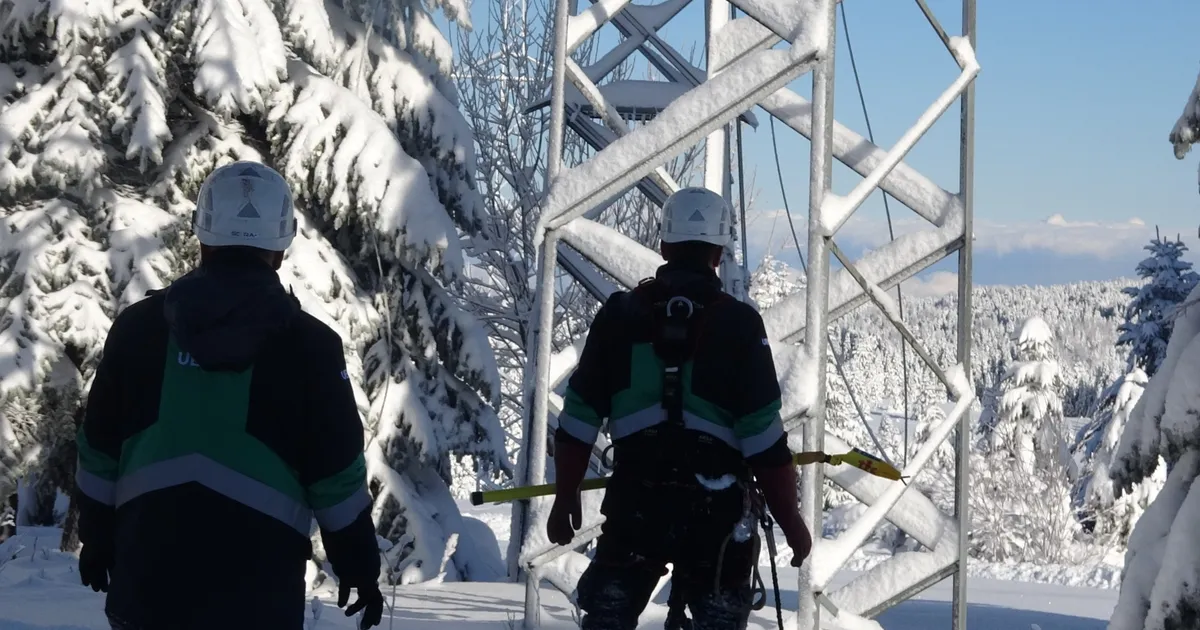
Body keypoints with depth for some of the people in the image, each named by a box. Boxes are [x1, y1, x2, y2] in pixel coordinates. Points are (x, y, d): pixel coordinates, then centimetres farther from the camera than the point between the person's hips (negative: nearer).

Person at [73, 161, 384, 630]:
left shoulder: (138, 326, 3)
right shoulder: (309, 344, -5)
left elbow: (99, 452, 9)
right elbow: (337, 474, -3)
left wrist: (97, 539, 22)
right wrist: (359, 566, 9)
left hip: (146, 573, 2)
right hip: (257, 584, -2)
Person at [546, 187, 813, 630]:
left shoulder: (619, 315, 0)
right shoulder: (738, 324, -7)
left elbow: (578, 422, 2)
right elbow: (764, 439, -10)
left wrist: (565, 497, 13)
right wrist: (790, 519, -1)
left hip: (634, 504, 2)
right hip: (716, 508, -2)